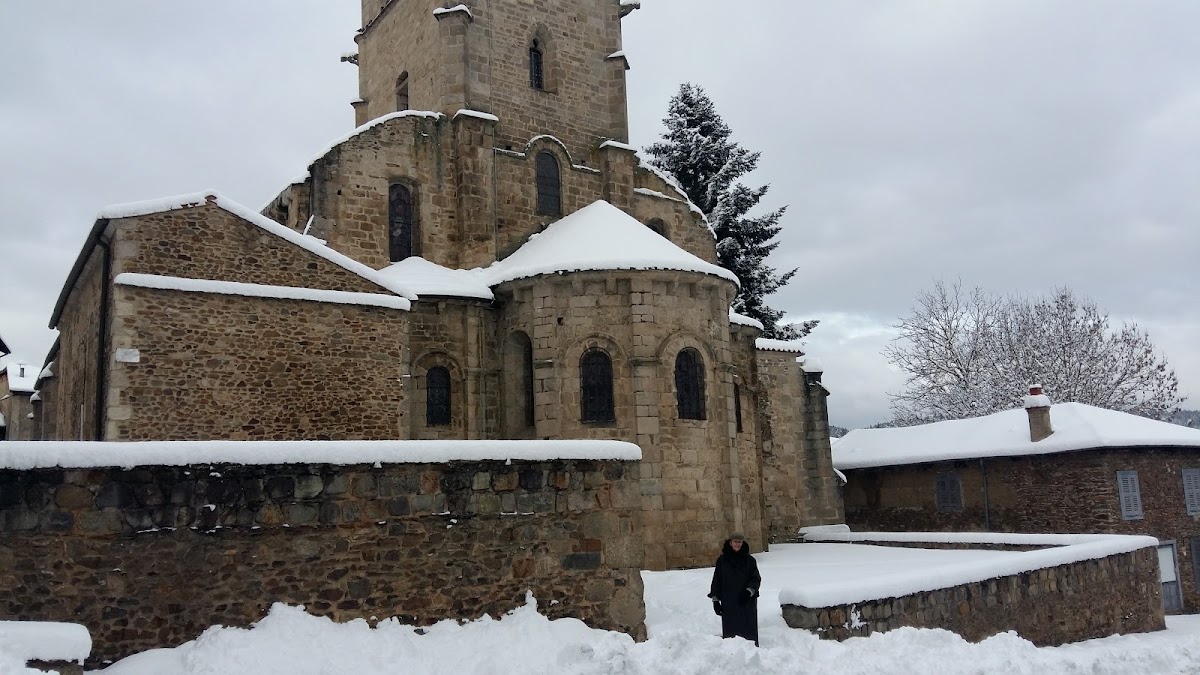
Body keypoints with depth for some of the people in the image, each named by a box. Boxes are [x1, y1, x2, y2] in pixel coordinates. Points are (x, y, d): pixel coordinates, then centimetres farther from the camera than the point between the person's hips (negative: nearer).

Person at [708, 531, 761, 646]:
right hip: (728, 603, 0)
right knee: (730, 631, 0)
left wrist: (749, 591, -14)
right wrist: (715, 599, 1)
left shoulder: (749, 560, 4)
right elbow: (716, 581, 6)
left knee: (749, 630, 1)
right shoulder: (722, 560, 4)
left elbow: (756, 579, 3)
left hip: (747, 602, 0)